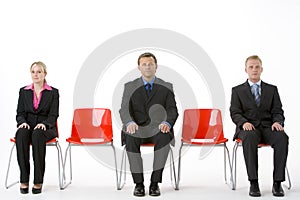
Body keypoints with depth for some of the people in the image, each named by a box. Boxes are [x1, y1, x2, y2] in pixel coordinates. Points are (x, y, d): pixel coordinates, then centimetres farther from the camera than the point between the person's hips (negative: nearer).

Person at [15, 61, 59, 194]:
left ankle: (38, 181, -35)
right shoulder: (23, 91, 13)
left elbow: (53, 115, -2)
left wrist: (44, 124, -23)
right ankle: (24, 180, -33)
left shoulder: (53, 92, 5)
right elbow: (20, 113, 8)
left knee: (38, 135, -39)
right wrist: (23, 122, -15)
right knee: (21, 134, -36)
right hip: (28, 125, 2)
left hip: (46, 127, -2)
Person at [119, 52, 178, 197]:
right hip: (137, 129, 0)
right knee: (130, 138, -34)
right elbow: (124, 109, 1)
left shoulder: (166, 87, 11)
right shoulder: (130, 87, 12)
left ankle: (155, 182, -27)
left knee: (165, 137, -35)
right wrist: (130, 122, -23)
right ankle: (138, 183, -25)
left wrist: (167, 123, -21)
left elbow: (172, 110, 3)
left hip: (157, 130, 0)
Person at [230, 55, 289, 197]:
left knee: (282, 137, -33)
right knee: (249, 137, -39)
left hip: (267, 127, 2)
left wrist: (277, 122, -13)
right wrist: (244, 122, -17)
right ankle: (253, 183, -35)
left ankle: (277, 182, -28)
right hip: (248, 128, -2)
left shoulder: (272, 89, 19)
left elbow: (277, 111, 11)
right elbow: (235, 112, 5)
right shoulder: (237, 90, 14)